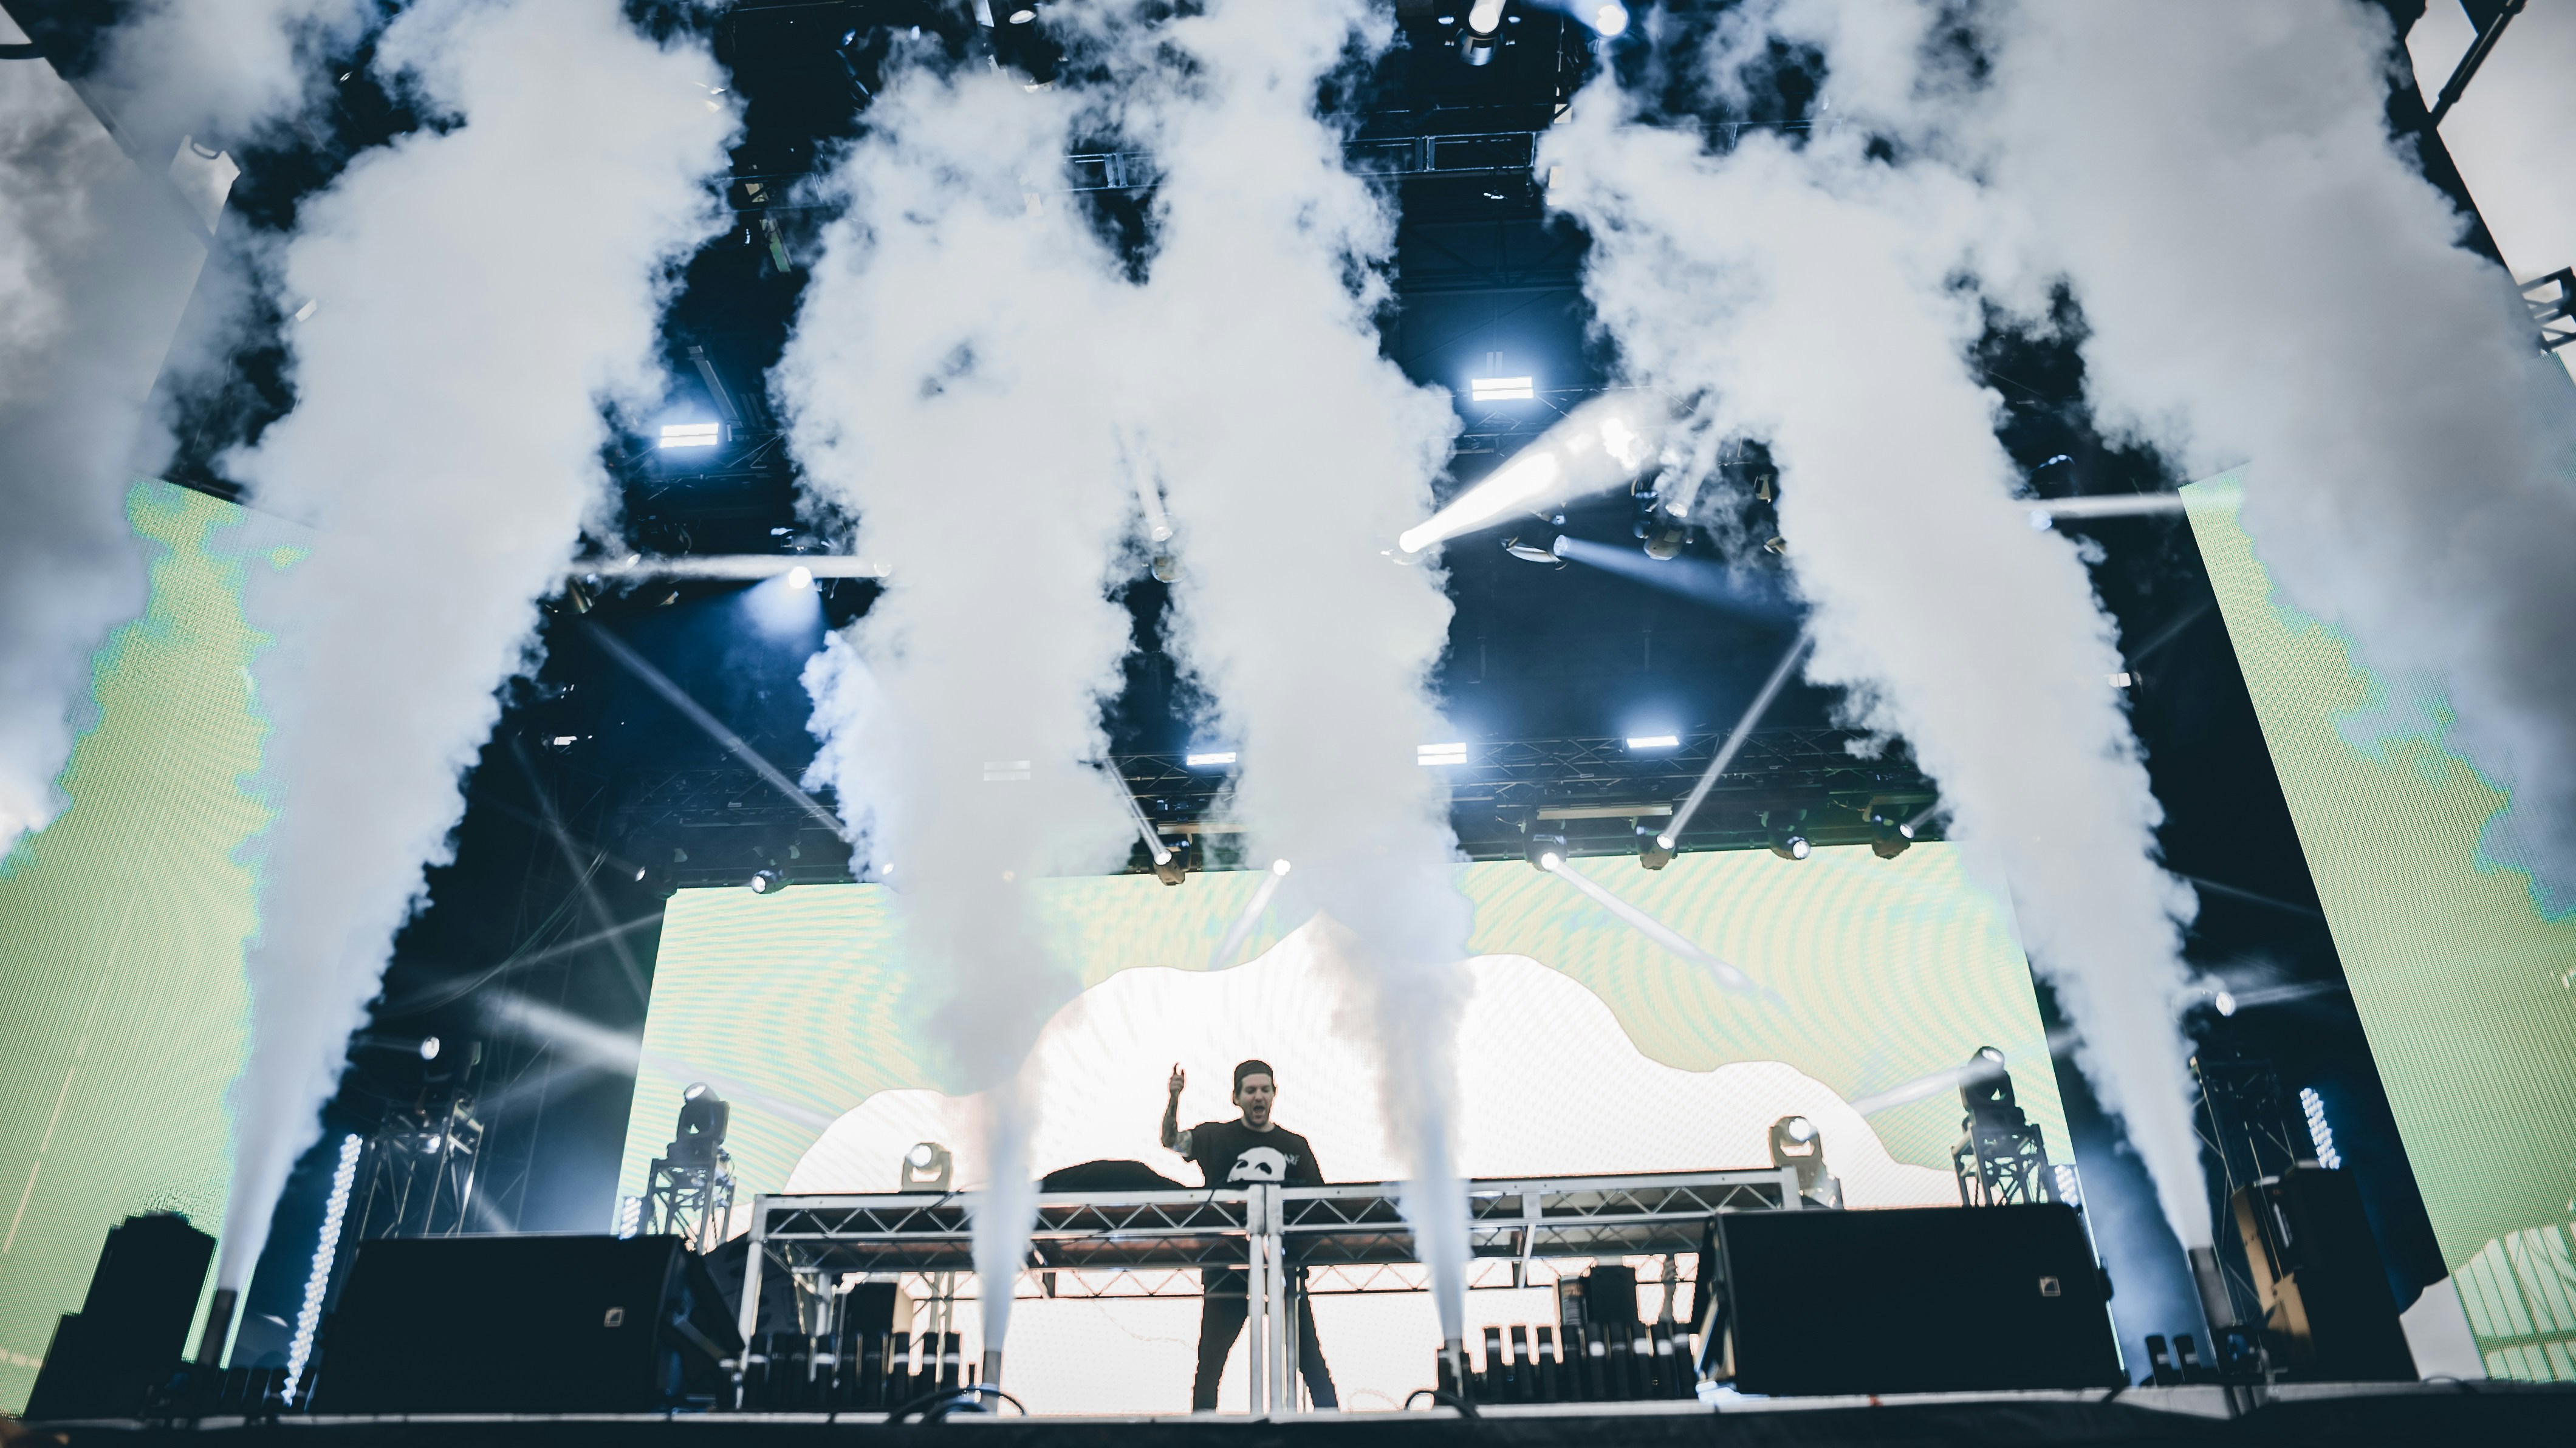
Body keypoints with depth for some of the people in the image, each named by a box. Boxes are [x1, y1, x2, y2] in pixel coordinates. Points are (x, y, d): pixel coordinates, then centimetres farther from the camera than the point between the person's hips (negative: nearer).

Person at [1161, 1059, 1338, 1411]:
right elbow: (1172, 1142, -8)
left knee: (1308, 1352, -2)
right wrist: (1173, 1100, -25)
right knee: (1211, 1355, 6)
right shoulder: (1216, 1137, 5)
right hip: (1227, 1266, 0)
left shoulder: (1295, 1146, 9)